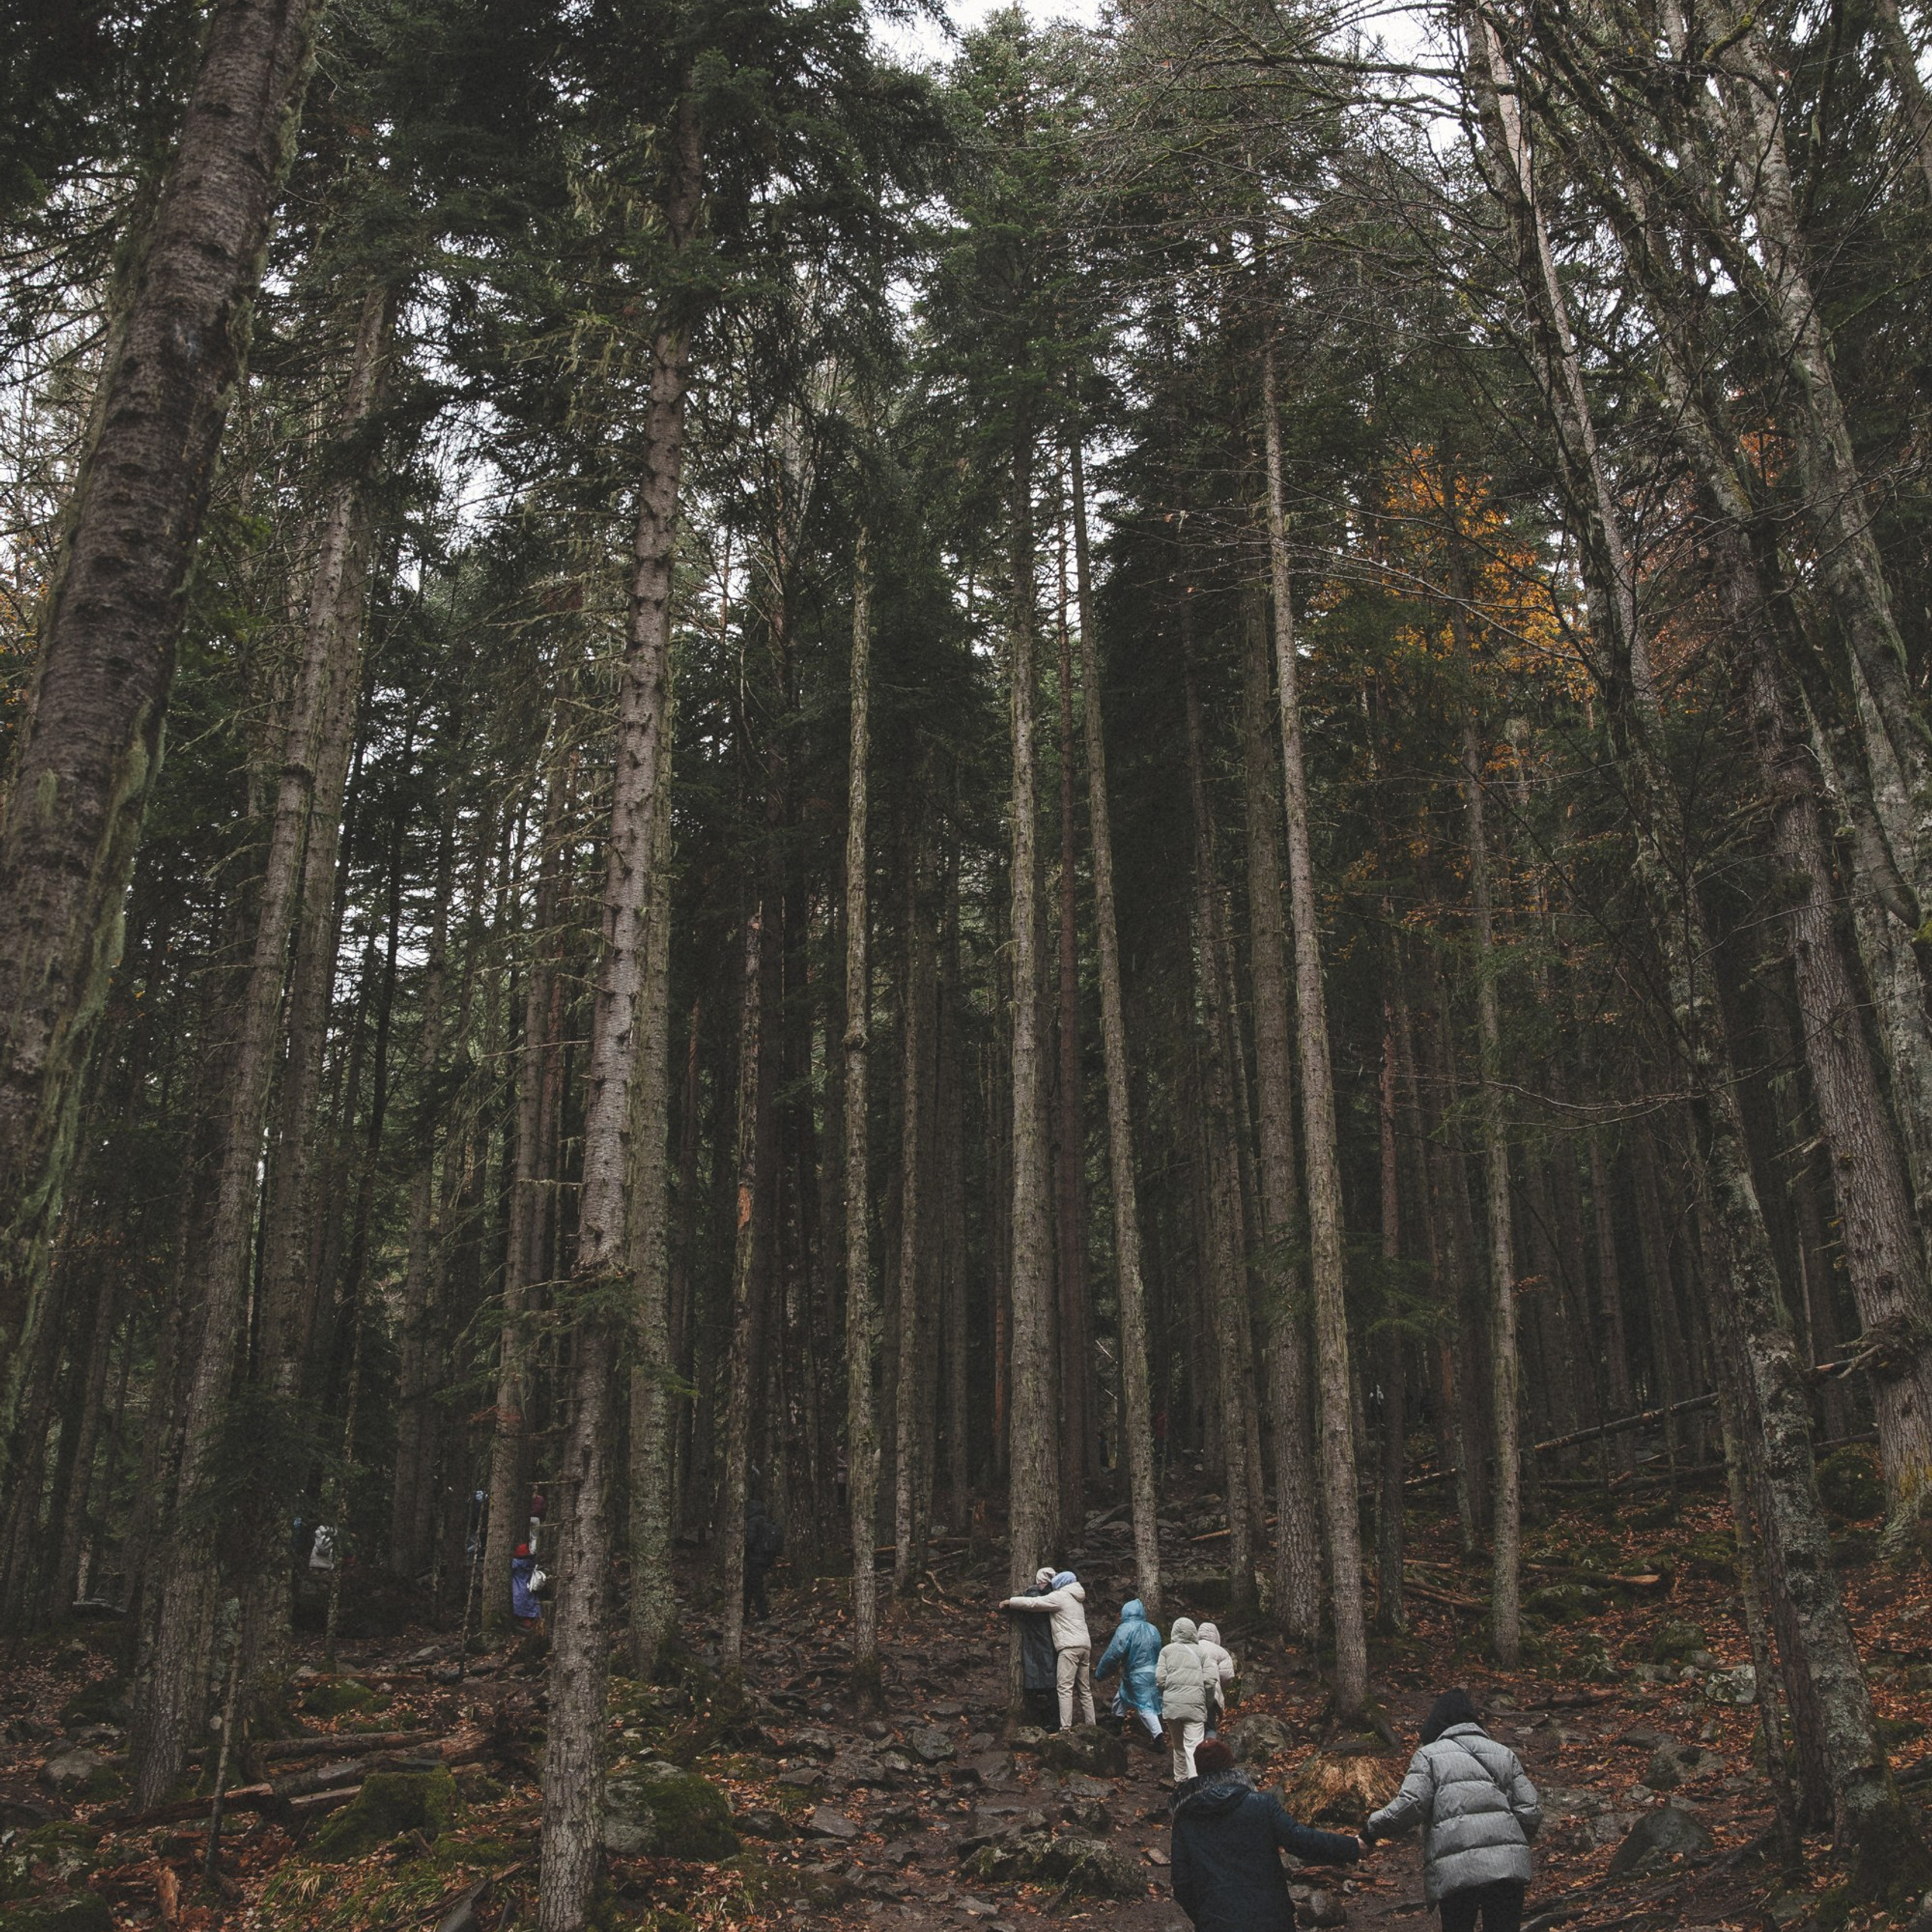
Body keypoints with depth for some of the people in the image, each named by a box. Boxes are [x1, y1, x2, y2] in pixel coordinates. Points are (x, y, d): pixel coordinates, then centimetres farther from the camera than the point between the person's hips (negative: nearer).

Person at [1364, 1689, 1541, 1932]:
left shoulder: (1429, 1755, 8)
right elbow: (1530, 1812, 13)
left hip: (1456, 1872, -3)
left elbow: (1410, 1805, -6)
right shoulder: (1504, 1754, 20)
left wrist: (1373, 1829, 8)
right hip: (1507, 1866, 3)